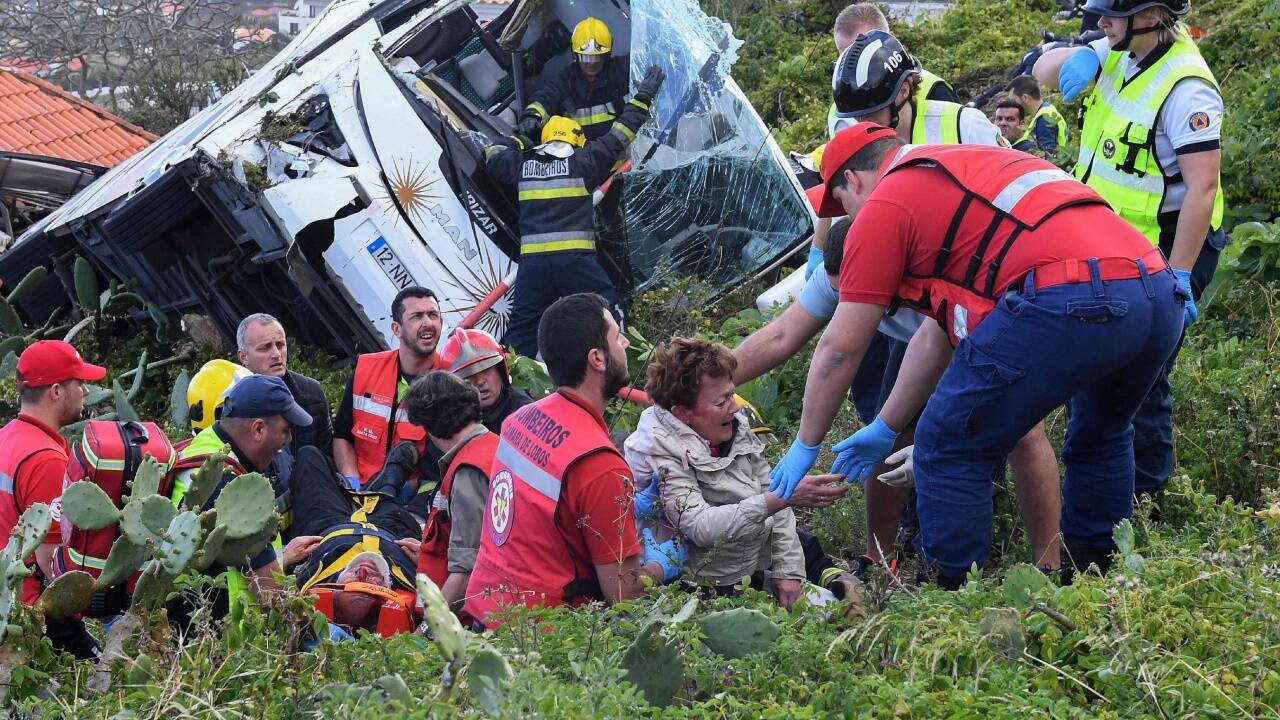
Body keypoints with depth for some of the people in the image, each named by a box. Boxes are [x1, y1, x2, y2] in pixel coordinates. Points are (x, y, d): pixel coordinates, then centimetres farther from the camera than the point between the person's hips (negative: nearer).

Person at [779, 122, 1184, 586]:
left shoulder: (884, 203, 10)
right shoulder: (965, 171, 36)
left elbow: (840, 347, 12)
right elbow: (939, 332, 38)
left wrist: (804, 448, 24)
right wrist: (885, 430, 42)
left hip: (1066, 301, -9)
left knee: (949, 451, 7)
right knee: (1101, 439, 33)